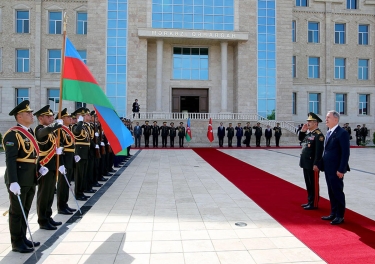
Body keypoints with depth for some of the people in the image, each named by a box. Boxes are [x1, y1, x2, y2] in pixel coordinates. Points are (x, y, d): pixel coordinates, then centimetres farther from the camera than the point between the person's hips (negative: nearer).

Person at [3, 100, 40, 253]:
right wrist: (13, 182, -26)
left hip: (30, 180, 9)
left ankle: (23, 238, 31)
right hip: (19, 181, -8)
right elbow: (10, 160, -21)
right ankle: (17, 243, 17)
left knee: (25, 210, 18)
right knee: (17, 212, 5)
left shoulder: (29, 131, 13)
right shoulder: (13, 134, -15)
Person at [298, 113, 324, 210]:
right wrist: (302, 131, 8)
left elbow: (319, 151, -20)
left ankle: (314, 204, 11)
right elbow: (300, 139, 26)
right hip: (306, 163, 9)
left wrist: (316, 164, -23)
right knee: (308, 184, 16)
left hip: (312, 164, -9)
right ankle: (310, 201, 27)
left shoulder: (318, 134, -16)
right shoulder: (308, 132, 11)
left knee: (314, 184, 2)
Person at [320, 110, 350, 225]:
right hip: (328, 168, 8)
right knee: (331, 192, 15)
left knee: (338, 192, 3)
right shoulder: (329, 132, 13)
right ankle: (333, 213, 27)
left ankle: (340, 216, 16)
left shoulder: (342, 133, -13)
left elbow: (346, 152, -16)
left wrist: (341, 170, -19)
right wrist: (323, 165, 10)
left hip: (336, 169, -8)